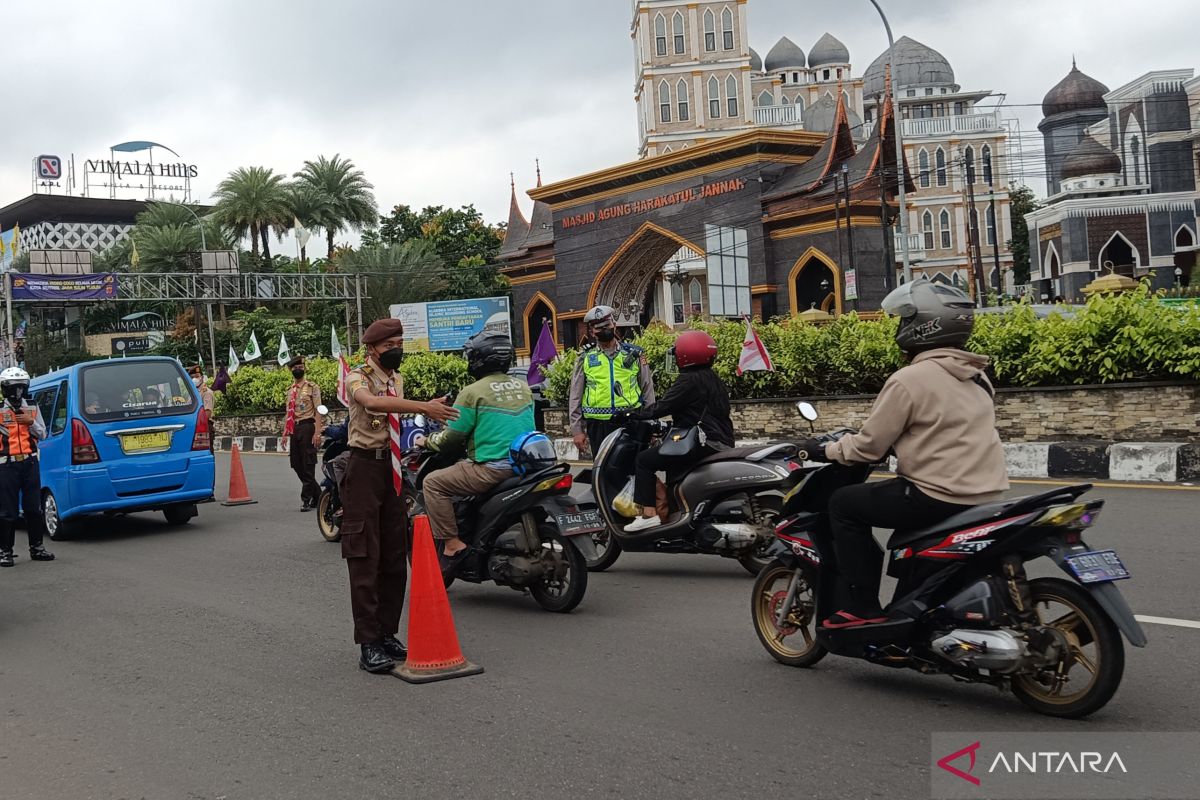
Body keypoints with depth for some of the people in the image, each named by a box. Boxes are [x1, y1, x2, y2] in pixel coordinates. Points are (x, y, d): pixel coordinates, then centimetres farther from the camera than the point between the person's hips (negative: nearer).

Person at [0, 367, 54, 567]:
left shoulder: (32, 409, 11)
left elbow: (42, 434, 11)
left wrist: (31, 422, -4)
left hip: (30, 463, 3)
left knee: (33, 508, 7)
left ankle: (36, 547, 17)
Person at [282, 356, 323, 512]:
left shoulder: (312, 387, -2)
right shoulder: (290, 390, 17)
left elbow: (318, 411, -8)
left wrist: (317, 432, -17)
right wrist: (285, 433, 13)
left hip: (307, 427, -7)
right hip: (294, 429, 7)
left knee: (308, 465, -6)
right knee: (296, 464, 7)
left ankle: (306, 499, 1)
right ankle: (317, 494, 20)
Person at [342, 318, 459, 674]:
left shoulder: (396, 379, 14)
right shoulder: (358, 377, -11)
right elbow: (372, 402, -34)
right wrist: (423, 407, -42)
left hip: (392, 467, 8)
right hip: (365, 467, -8)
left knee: (394, 556, 9)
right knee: (365, 558, -7)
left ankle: (387, 634, 18)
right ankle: (369, 644, -6)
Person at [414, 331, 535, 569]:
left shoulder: (472, 393, -9)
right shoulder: (523, 387, 12)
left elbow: (451, 439, -5)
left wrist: (427, 441, 14)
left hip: (492, 468, -8)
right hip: (524, 465, 8)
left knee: (433, 482, 2)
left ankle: (452, 544, -6)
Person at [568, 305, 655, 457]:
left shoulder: (634, 354, 10)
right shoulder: (585, 359, 9)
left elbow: (648, 390, 12)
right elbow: (575, 397, 10)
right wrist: (577, 430, 4)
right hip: (598, 425, 0)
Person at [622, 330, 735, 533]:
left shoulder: (690, 380, -10)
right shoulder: (713, 379, 19)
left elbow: (663, 407, -14)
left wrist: (633, 414, -3)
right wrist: (668, 425, 31)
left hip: (704, 444, -10)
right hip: (721, 443, 10)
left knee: (645, 459, -9)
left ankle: (649, 514, -17)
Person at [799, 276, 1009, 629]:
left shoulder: (909, 380, -13)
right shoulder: (975, 376, 12)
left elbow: (870, 445, -9)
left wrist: (825, 450, 7)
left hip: (941, 496, -9)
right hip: (986, 494, 9)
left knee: (844, 504, 4)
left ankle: (862, 607, 0)